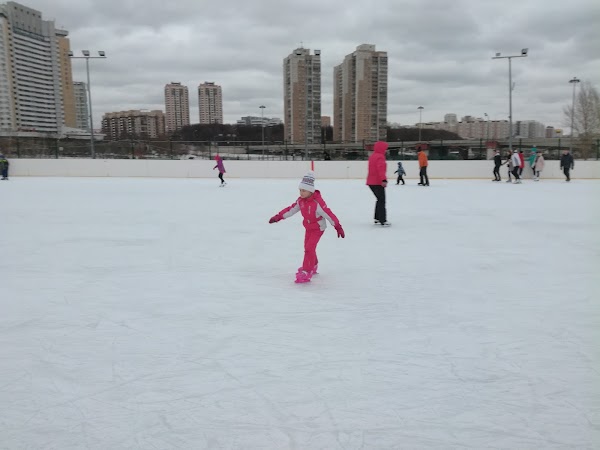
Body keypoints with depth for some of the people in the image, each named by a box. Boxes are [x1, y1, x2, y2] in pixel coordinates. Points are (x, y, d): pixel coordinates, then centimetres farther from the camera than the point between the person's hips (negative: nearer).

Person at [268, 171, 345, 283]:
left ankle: (306, 272, -13)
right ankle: (313, 266, 41)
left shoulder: (317, 202, -29)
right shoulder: (300, 200, -7)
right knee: (307, 247, 17)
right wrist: (278, 216, -2)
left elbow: (329, 214, -28)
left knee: (309, 248, -17)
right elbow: (291, 209, 1)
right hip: (308, 227, 7)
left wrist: (338, 227, -27)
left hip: (318, 228, -7)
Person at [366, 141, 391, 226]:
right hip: (377, 183, -9)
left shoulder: (372, 156, 16)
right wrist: (384, 179, -38)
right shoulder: (380, 157, -14)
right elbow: (381, 169, -29)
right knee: (382, 201, -6)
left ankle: (377, 218, 23)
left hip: (371, 182, 9)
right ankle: (383, 221, -7)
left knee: (380, 200, 19)